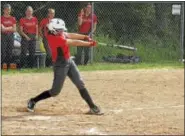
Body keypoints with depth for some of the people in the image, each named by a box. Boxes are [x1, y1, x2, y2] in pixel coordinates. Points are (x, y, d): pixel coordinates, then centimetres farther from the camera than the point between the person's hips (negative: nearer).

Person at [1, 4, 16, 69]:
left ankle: (8, 66, 8)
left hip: (11, 36, 4)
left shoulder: (13, 18, 9)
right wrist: (10, 28, -8)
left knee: (10, 53, 4)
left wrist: (6, 28, -8)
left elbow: (14, 29, 4)